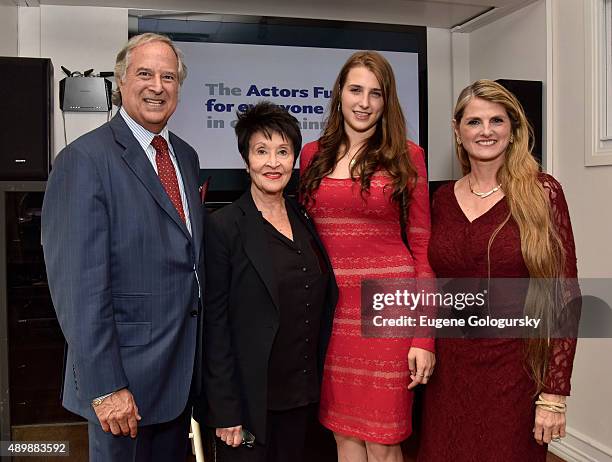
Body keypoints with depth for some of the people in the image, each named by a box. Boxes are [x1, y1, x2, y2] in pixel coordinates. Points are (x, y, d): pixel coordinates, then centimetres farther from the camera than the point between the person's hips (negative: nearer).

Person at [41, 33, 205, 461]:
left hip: (182, 370, 7)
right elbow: (80, 287, -19)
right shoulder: (85, 159, -14)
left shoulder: (186, 156, 8)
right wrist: (105, 386, -19)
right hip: (123, 376, -7)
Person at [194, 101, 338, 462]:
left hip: (301, 395, 5)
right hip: (250, 398, -5)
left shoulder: (306, 221, 5)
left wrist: (315, 386, 8)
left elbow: (322, 303, 10)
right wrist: (225, 411, -13)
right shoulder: (224, 227, -12)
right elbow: (214, 324, -12)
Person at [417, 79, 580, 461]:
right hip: (450, 367, 4)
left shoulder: (542, 193, -8)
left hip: (515, 368, -3)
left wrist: (555, 394, -11)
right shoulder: (443, 199, 3)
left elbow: (564, 295, -9)